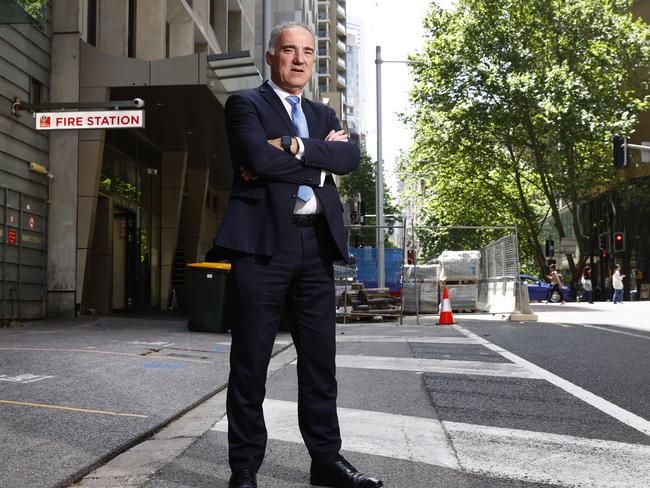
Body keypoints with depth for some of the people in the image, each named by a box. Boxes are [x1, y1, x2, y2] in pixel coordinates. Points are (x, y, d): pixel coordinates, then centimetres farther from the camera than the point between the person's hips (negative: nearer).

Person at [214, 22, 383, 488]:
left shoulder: (324, 115, 21)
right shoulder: (245, 104, 6)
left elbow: (350, 157, 1)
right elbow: (258, 158, -13)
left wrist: (294, 147, -9)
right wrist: (319, 159, -2)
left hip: (317, 244, 5)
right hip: (263, 241, -5)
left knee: (321, 359, 8)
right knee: (251, 361, 0)